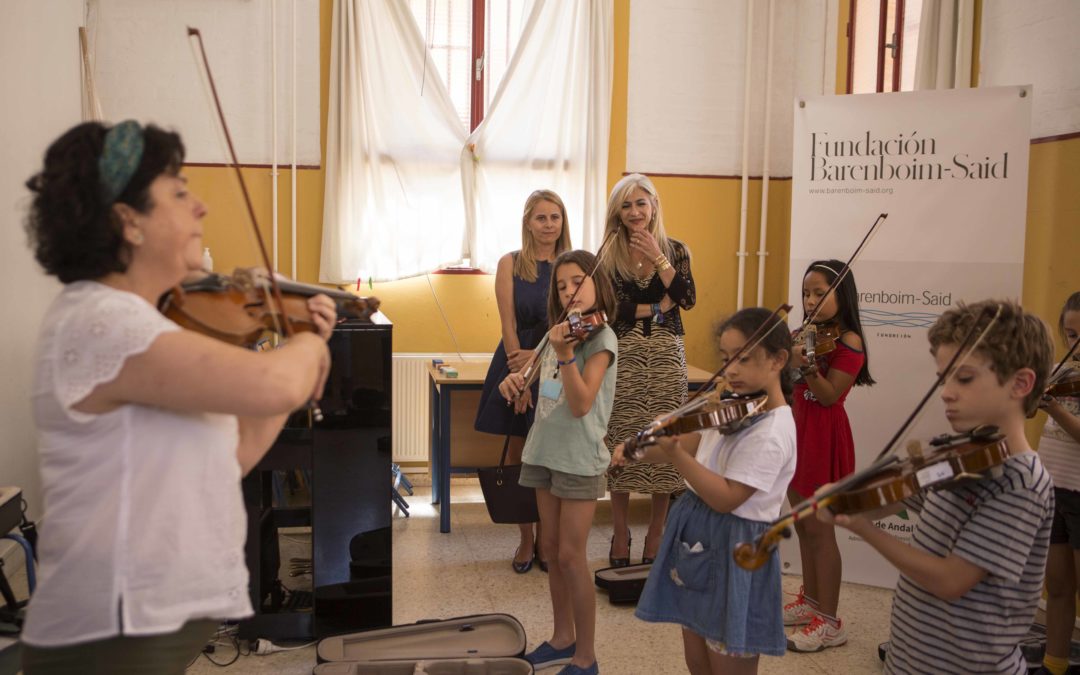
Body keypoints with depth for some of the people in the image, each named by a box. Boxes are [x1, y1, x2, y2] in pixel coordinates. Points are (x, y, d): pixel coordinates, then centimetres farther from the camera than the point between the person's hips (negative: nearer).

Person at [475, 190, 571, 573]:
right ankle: (526, 540, 15)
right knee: (518, 455, 3)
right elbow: (509, 325, -5)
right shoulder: (511, 264, 2)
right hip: (517, 363, -1)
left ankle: (545, 538, 19)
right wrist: (521, 378, -12)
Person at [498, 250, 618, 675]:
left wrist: (564, 352, -33)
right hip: (545, 452, 7)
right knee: (551, 549, 14)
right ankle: (563, 639, 29)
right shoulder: (558, 333, 10)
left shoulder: (601, 338, -12)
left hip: (579, 458, -7)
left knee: (571, 556, -4)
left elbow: (581, 405, -23)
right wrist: (517, 384, -2)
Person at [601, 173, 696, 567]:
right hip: (623, 357, -1)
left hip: (666, 357, 1)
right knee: (621, 444, 0)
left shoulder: (675, 250, 7)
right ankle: (620, 535, 16)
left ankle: (656, 536, 15)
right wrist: (660, 305, -7)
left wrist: (658, 258, -13)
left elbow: (688, 299, -8)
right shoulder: (609, 255, 3)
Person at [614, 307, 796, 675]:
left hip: (733, 553, -8)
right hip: (698, 538, 8)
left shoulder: (771, 433, -22)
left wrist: (674, 452, -33)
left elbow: (725, 498, -26)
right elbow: (695, 443, 13)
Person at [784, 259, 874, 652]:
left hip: (823, 439, -8)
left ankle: (830, 623, 5)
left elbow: (829, 396, -22)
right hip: (798, 432, 8)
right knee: (803, 527, 15)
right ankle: (810, 601, 29)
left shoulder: (848, 343, -14)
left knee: (820, 531, -4)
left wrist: (805, 366, -36)